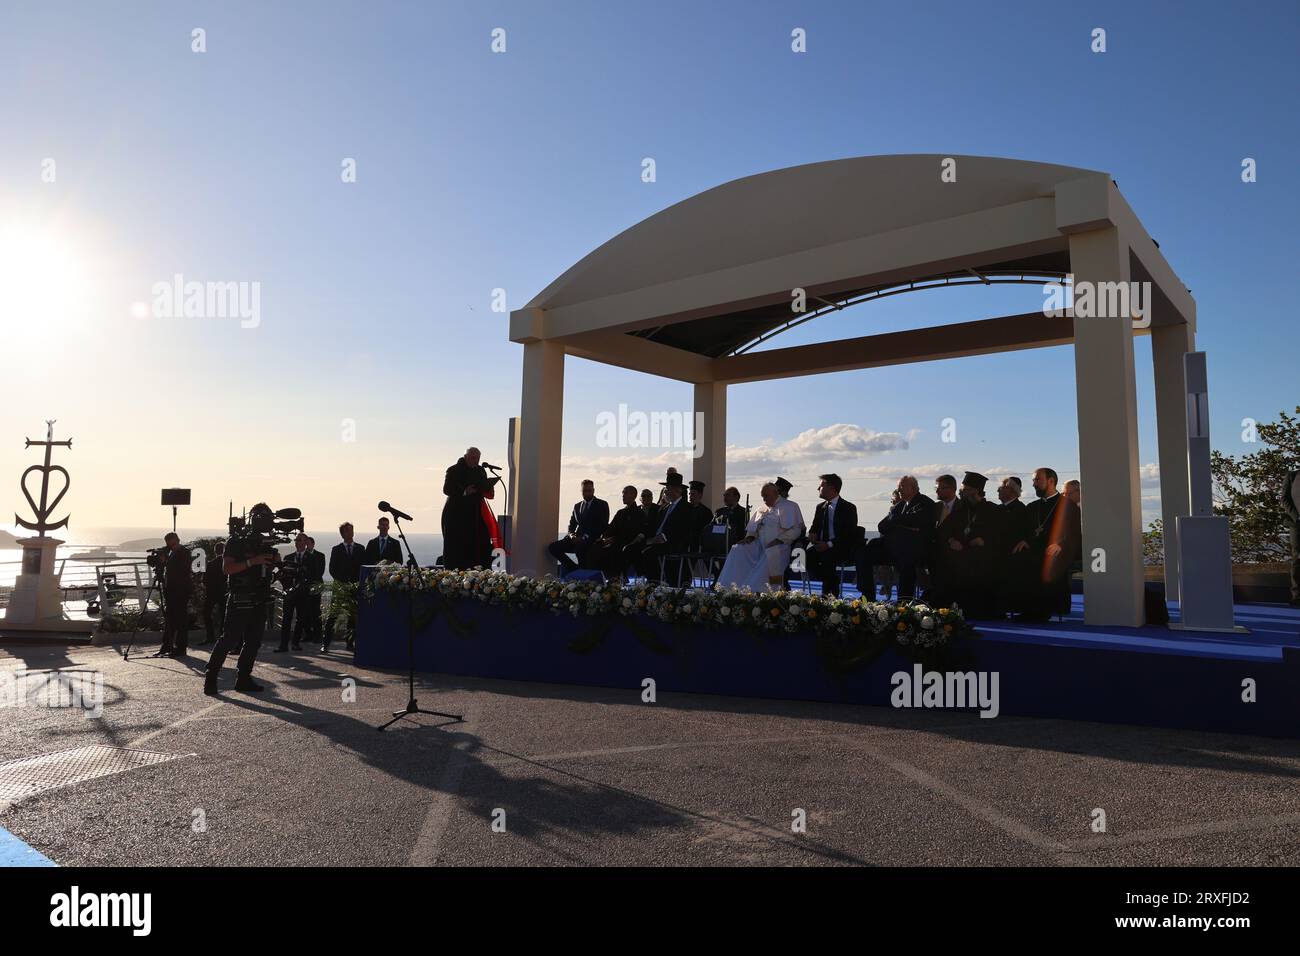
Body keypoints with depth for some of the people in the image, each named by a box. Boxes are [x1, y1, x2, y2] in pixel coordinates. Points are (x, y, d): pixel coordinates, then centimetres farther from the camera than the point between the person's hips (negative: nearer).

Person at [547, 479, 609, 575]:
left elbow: (603, 525, -6)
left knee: (579, 547, -40)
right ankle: (575, 568, -8)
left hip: (592, 539, -6)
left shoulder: (602, 505, 4)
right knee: (552, 547, -14)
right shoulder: (577, 506, 21)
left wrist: (585, 537, -16)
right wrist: (571, 535, -4)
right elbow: (571, 525, 22)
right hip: (577, 538, 6)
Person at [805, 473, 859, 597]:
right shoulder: (820, 507, 19)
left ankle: (829, 595, -22)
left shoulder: (849, 508, -1)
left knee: (827, 557, -37)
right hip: (821, 546, 5)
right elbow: (814, 528, 21)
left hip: (841, 550, -5)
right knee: (807, 555, -28)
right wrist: (812, 534, -5)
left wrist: (829, 544, -20)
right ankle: (832, 581, -11)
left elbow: (850, 535, -9)